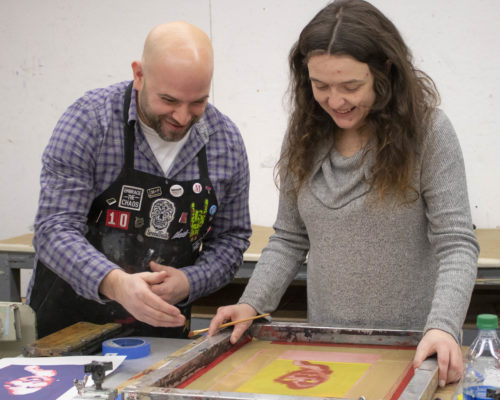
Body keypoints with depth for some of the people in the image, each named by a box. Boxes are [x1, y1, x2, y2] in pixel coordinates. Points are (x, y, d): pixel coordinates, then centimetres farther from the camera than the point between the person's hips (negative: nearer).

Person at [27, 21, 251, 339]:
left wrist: (189, 282, -13)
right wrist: (114, 283, -36)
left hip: (162, 326, 2)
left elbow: (231, 238, 8)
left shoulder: (227, 141, -1)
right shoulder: (90, 120, -13)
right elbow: (55, 231, -18)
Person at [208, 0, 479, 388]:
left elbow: (456, 244, -15)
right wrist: (252, 304, -8)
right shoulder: (305, 136, 0)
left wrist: (443, 327, -30)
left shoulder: (426, 130, -13)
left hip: (410, 350, -3)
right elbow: (289, 240, 6)